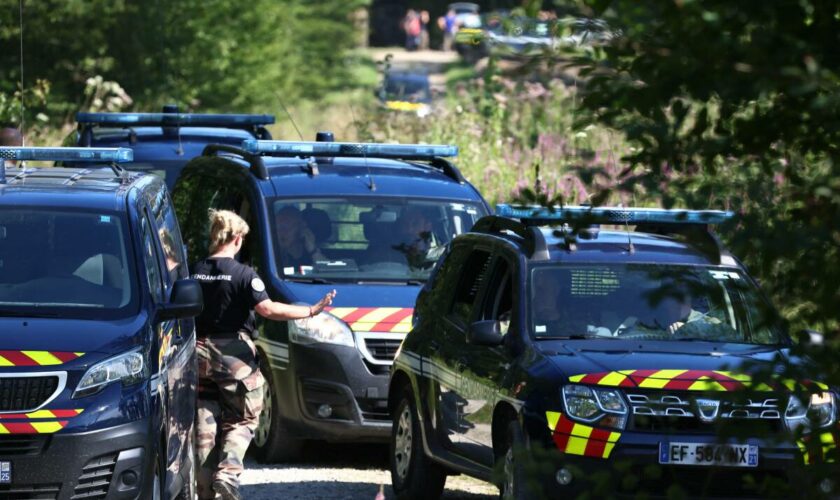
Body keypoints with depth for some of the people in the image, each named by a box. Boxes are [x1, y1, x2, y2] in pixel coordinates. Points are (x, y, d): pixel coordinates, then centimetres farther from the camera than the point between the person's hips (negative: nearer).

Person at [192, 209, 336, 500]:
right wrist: (311, 311, -16)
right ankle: (227, 473, -11)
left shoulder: (195, 273, 3)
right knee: (242, 420, 9)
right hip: (234, 356, -4)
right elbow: (267, 309, -20)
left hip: (200, 354, 4)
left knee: (205, 422, 11)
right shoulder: (243, 275, -11)